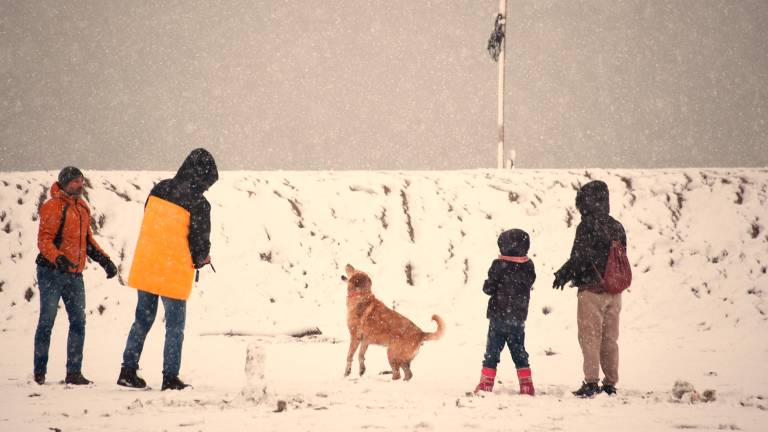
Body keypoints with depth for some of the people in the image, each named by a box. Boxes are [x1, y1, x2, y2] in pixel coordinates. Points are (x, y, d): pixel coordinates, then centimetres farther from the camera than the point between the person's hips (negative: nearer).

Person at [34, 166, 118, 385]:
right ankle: (40, 371, 6)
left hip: (75, 275, 7)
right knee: (47, 321, -2)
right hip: (52, 272, -7)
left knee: (78, 322, 3)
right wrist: (58, 259, -34)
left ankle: (74, 372, 7)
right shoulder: (54, 207, -11)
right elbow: (44, 240, -18)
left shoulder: (82, 207, 14)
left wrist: (104, 260, 15)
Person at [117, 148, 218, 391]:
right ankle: (170, 378, 7)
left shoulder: (159, 189, 3)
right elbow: (200, 243, -11)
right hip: (175, 274, -5)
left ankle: (128, 371, 15)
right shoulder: (198, 203, -15)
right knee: (175, 327, 6)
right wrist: (200, 259, 11)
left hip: (146, 268, 5)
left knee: (142, 320, 16)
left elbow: (149, 224, 12)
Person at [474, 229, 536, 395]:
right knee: (519, 352, 13)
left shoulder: (500, 265, -14)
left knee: (492, 350, 2)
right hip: (519, 317, 4)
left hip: (499, 316, -4)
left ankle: (486, 383, 1)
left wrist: (487, 284, 9)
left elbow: (489, 288, -11)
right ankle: (526, 386, 10)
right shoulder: (528, 266, 0)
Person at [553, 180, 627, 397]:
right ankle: (611, 383, 14)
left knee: (590, 337, -2)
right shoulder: (617, 227, 10)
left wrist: (562, 275, -1)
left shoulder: (587, 226, -12)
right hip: (614, 290, 6)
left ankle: (591, 382, -7)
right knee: (610, 338, 12)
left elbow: (579, 257, -16)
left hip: (591, 289, -6)